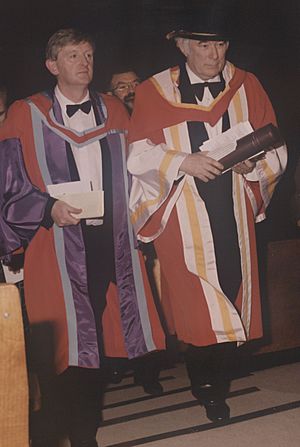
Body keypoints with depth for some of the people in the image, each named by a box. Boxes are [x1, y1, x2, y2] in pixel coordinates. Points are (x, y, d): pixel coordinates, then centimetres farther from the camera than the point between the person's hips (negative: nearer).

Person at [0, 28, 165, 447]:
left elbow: (130, 177, 16)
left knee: (92, 341, 10)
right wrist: (49, 208, -16)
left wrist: (135, 233, 7)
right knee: (60, 345, -1)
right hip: (57, 246, -3)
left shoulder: (115, 112, 13)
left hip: (111, 240, 4)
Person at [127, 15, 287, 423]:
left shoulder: (247, 87, 7)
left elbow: (277, 151, 7)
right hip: (183, 218, -2)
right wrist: (183, 162, -17)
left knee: (231, 305, 5)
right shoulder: (154, 91, 1)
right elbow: (137, 156, -3)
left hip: (233, 216, 2)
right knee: (196, 308, -2)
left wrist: (253, 163, -13)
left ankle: (217, 391, 25)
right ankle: (204, 385, 21)